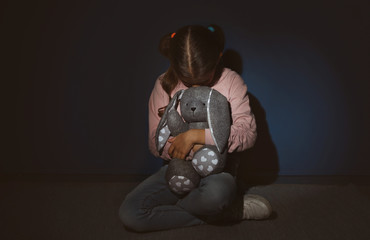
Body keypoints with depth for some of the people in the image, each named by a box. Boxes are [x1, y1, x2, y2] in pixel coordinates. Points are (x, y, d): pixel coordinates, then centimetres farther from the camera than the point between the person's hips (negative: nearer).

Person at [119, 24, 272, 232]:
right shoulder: (164, 85, -1)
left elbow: (248, 133, -15)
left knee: (216, 194, -44)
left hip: (217, 170, -5)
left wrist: (195, 135, -23)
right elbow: (155, 141, -1)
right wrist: (196, 149, -20)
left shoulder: (231, 81, -6)